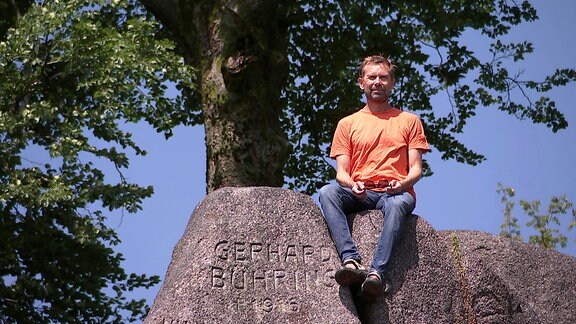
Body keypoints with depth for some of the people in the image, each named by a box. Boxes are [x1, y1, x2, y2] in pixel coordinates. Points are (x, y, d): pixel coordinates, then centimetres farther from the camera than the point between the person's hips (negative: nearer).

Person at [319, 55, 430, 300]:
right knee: (327, 192, -31)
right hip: (358, 195, 2)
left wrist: (402, 184, -14)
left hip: (396, 193, -2)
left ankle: (377, 272, -56)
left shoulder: (408, 121, 19)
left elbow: (416, 169, 10)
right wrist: (352, 185, -13)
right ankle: (351, 260, -47)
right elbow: (341, 172, 12)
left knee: (397, 205, -38)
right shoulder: (347, 124, 21)